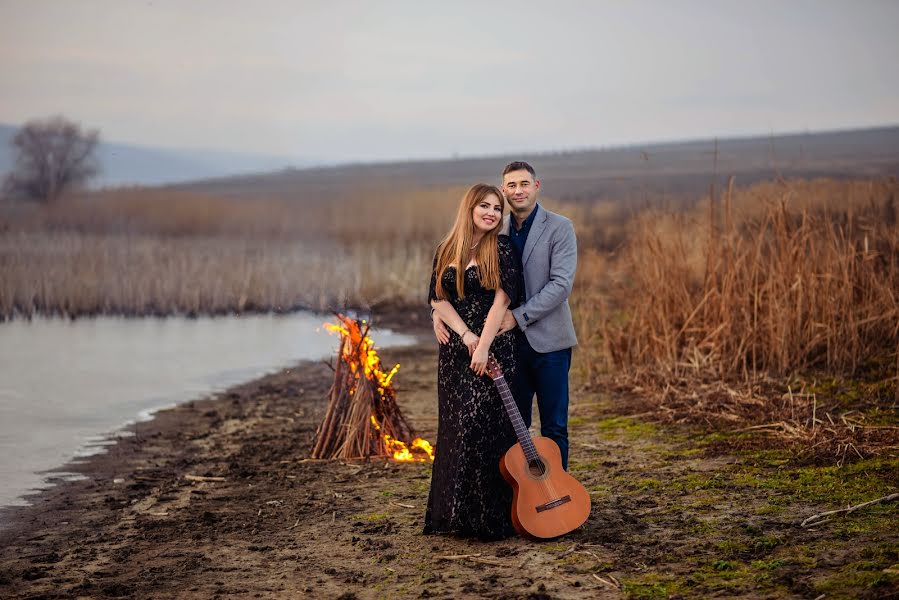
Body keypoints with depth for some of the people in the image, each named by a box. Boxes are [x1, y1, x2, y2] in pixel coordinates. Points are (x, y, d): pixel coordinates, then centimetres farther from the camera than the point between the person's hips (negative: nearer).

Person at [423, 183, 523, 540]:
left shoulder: (502, 249, -3)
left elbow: (502, 298, -12)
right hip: (455, 349, 5)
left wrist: (484, 346, -19)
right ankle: (455, 513, 16)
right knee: (454, 427, 7)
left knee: (483, 425, -10)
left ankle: (490, 516, -2)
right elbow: (437, 298, 4)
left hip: (494, 346, -5)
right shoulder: (446, 252, 10)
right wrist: (465, 335, -10)